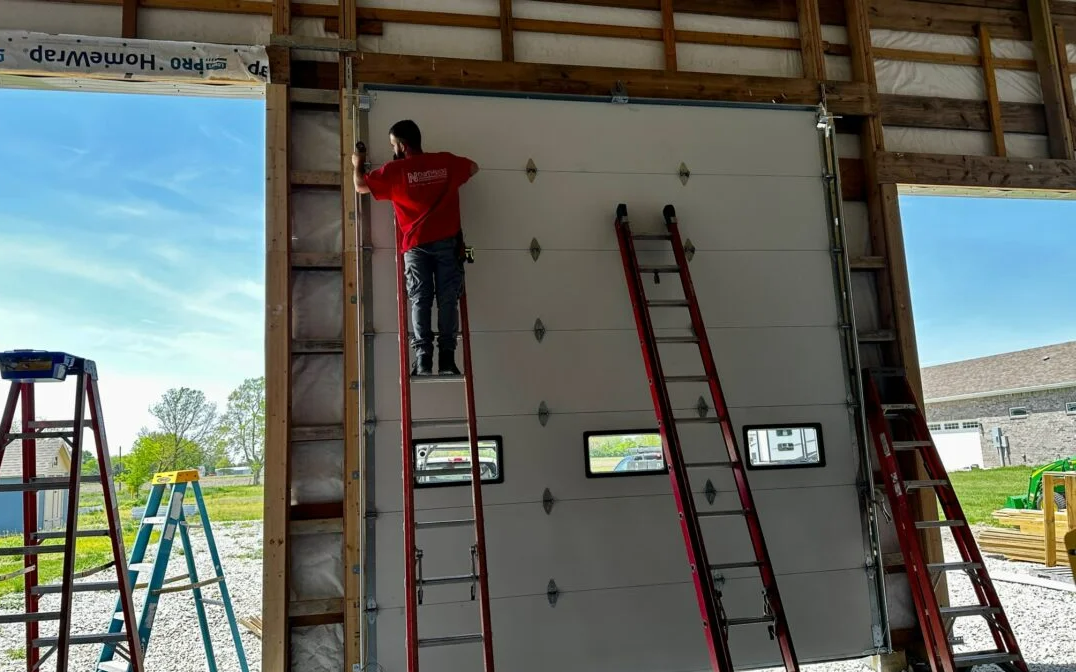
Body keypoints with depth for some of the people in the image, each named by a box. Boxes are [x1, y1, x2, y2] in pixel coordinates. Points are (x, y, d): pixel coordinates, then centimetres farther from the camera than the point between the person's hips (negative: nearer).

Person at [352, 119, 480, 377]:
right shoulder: (446, 161, 7)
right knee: (447, 298, -1)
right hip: (447, 241, 1)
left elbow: (361, 186, 12)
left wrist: (358, 164, 31)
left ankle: (423, 358, -6)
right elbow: (473, 168, 25)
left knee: (420, 300, 1)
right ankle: (447, 357, -6)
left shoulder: (394, 170, 1)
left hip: (416, 244, -1)